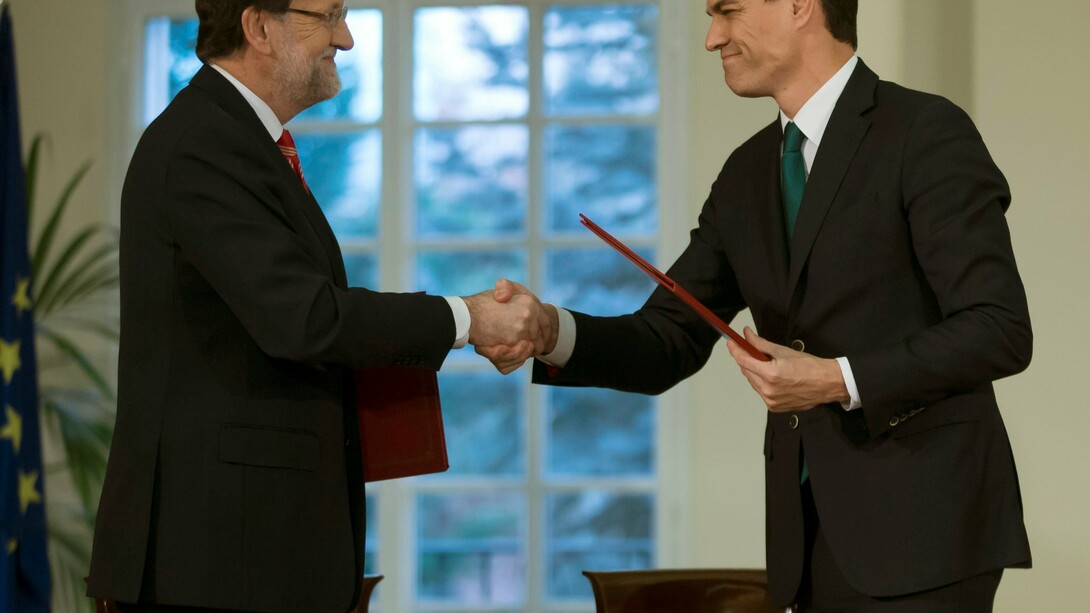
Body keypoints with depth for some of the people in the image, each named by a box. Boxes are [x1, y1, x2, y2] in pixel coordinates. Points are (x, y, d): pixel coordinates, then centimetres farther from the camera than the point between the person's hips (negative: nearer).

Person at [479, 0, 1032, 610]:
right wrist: (552, 330, -7)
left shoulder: (929, 133, -9)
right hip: (812, 536, 7)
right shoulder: (748, 174, 14)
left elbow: (1001, 331, -15)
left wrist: (838, 381, -20)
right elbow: (667, 344, 11)